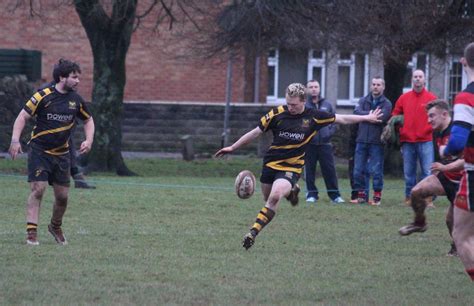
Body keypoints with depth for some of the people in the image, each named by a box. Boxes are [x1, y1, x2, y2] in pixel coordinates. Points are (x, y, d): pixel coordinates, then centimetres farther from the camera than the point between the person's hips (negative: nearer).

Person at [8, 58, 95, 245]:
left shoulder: (76, 100, 2)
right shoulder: (43, 96, -13)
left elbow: (88, 120, 18)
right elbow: (23, 117, -9)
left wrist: (88, 140, 2)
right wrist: (15, 140, -21)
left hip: (61, 153, 4)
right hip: (39, 151, -4)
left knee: (62, 196, 5)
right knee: (38, 190, -15)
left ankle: (55, 227, 31)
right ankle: (31, 233, -10)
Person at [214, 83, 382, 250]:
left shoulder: (313, 116, -6)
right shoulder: (277, 113, -6)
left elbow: (342, 119, 7)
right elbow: (256, 132, 3)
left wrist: (367, 118, 11)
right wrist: (232, 148, 3)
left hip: (292, 167, -3)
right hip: (271, 163, 3)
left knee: (275, 197, -26)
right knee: (268, 199, 14)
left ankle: (253, 232, -23)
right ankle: (291, 191, 47)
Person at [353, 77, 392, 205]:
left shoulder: (386, 104, 3)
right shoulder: (363, 101, 12)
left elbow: (382, 118, -14)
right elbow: (357, 112, -7)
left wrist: (365, 115, -6)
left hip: (376, 143, -3)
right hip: (362, 141, 3)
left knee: (376, 171, -2)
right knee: (358, 170, 4)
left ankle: (377, 197, 6)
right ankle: (361, 195, 14)